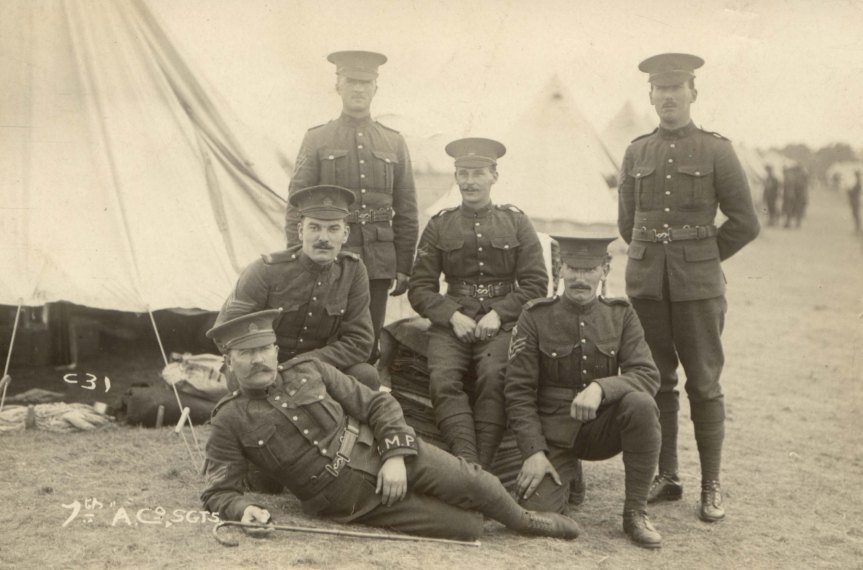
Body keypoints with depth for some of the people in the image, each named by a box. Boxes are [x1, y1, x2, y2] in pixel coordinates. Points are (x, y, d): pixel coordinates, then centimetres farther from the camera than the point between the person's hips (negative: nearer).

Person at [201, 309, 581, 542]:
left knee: (471, 481, -14)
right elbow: (218, 492, -4)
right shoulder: (231, 420, -1)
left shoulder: (308, 370, 5)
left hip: (381, 452, 3)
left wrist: (396, 455, -9)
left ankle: (522, 520, 18)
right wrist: (243, 509, -27)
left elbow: (378, 404, 5)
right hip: (354, 502, -3)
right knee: (467, 528, -15)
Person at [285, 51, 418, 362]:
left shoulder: (394, 143, 10)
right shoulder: (316, 140, 4)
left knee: (368, 350, 6)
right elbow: (297, 206, 1)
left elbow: (406, 213, 10)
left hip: (377, 265, 2)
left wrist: (404, 266, 5)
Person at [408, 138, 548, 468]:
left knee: (493, 376, -31)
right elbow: (419, 289, 9)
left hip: (503, 321, -1)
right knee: (443, 378, -29)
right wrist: (453, 316, -9)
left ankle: (483, 467, -29)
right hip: (452, 321, 1)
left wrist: (498, 314, -9)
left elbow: (536, 283, 7)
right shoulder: (439, 226, 14)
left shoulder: (516, 222, 13)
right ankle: (467, 463, -37)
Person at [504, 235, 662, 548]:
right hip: (553, 436, -1)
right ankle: (567, 475, 16)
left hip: (602, 428, 1)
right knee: (538, 510, -22)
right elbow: (518, 391, -6)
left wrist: (600, 387, -31)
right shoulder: (535, 316, -5)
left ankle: (636, 513, -14)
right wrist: (534, 451, -17)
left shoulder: (621, 315, 1)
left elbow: (647, 375, -12)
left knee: (640, 403, -30)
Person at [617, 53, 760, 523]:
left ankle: (711, 485, 9)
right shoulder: (636, 153, 9)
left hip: (698, 285, -3)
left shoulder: (716, 151, 0)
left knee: (704, 384, 1)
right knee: (655, 381, 7)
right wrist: (656, 256, 14)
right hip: (646, 284, 3)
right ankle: (665, 476, 17)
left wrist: (699, 256, 6)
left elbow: (745, 223, 1)